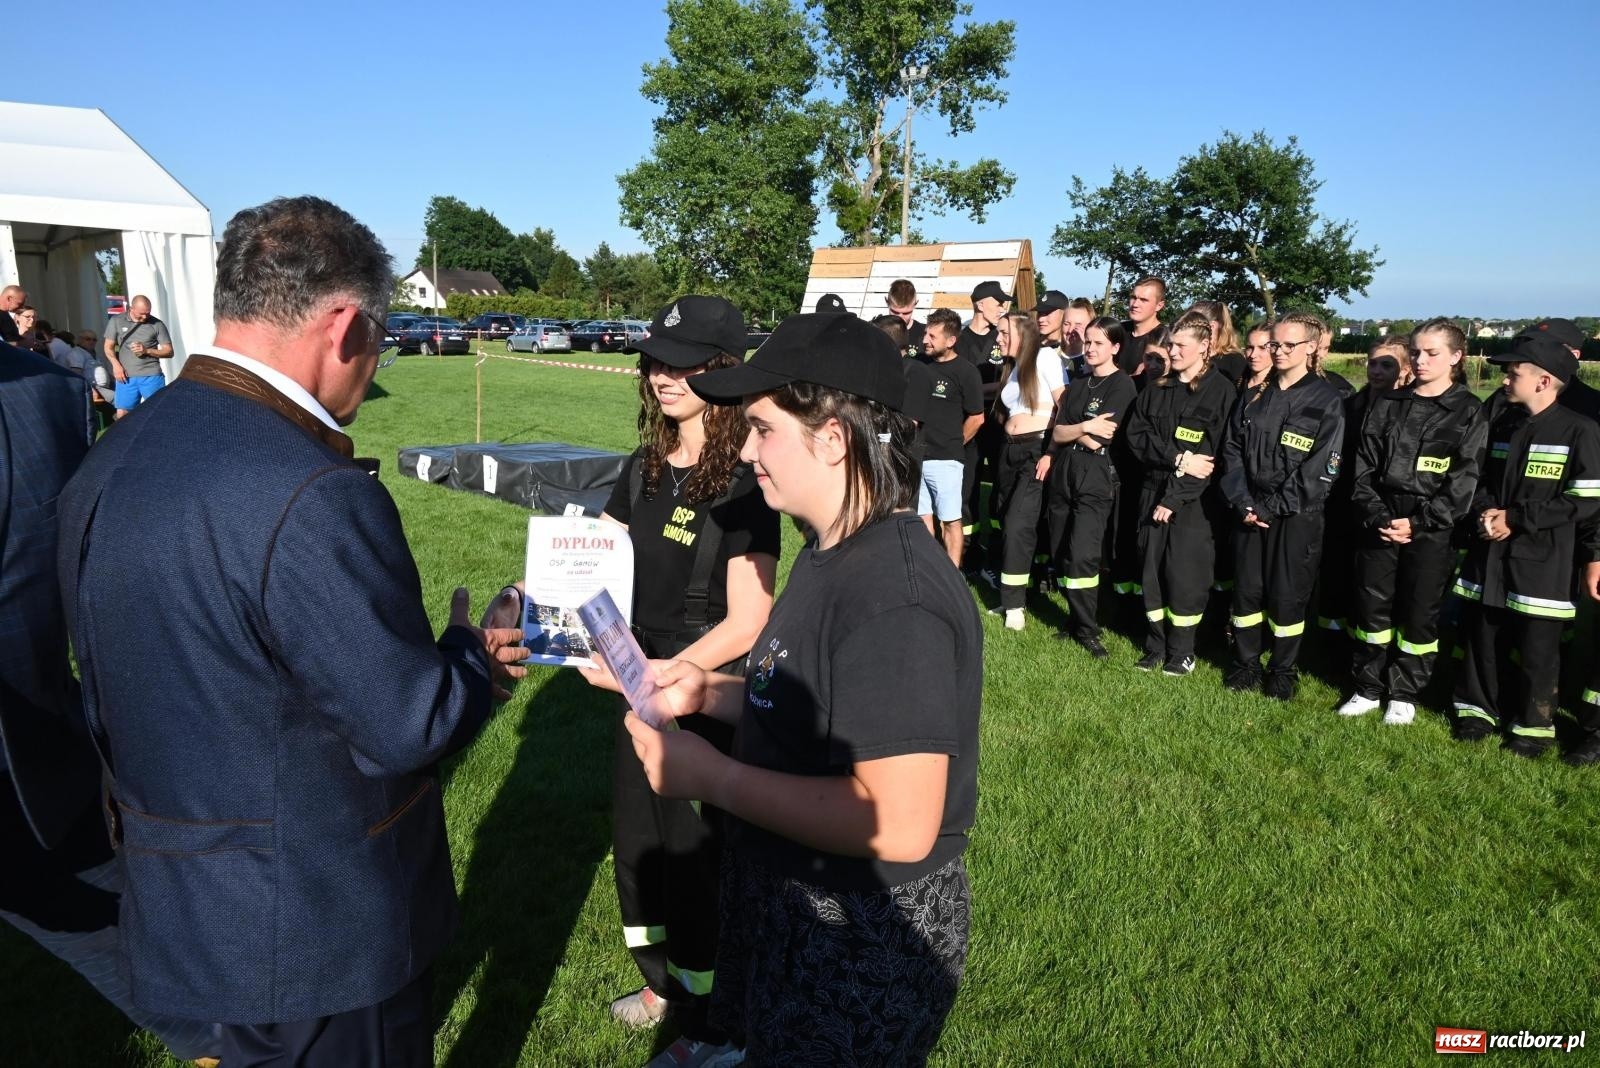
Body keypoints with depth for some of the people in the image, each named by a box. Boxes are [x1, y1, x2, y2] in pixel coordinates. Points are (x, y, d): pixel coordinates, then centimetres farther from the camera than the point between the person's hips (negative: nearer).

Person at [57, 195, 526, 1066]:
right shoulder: (312, 498, -30)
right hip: (320, 925, -7)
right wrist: (471, 654, -5)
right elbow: (410, 726, -24)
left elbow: (108, 698, 7)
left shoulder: (104, 465, -2)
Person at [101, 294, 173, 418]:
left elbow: (169, 351, 4)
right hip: (126, 376, 1)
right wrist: (116, 364, -6)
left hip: (151, 375, -1)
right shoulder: (116, 321, 7)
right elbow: (108, 347, 10)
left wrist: (147, 351, -11)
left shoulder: (157, 324, 4)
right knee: (121, 414, 1)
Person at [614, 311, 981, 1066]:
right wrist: (708, 692, -1)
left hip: (868, 944, -9)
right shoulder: (832, 553, 3)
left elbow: (899, 824, -32)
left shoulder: (893, 597, -29)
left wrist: (711, 776, -26)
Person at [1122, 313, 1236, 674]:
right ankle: (1155, 647, 19)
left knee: (1185, 575, -1)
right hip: (1153, 491, 5)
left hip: (1193, 500, -5)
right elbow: (1136, 435, 1)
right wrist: (1178, 458, -15)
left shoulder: (1221, 391, -5)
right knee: (1152, 571, 7)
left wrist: (1174, 497, -15)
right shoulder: (1157, 388, 11)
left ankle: (1182, 652, 14)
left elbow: (1211, 454, -11)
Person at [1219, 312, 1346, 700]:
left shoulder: (1327, 401, -5)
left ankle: (1284, 671, 19)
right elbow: (1232, 450, 5)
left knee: (1287, 595, 3)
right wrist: (1242, 502, -8)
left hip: (1296, 516, -4)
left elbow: (1319, 469, -11)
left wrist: (1271, 508, -14)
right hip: (1250, 511, 4)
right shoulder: (1254, 395, 9)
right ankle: (1245, 664, 23)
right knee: (1246, 588, 9)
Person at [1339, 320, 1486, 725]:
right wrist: (1375, 514, -11)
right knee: (1371, 607, 7)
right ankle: (1368, 688, 22)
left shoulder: (1468, 411, 0)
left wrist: (1418, 523, -14)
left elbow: (1463, 480, -6)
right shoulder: (1386, 404, 7)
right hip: (1379, 523, 3)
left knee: (1419, 614, 6)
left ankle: (1405, 694, 22)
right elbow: (1364, 465, 3)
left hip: (1431, 529, -2)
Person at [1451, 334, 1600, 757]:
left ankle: (1533, 725, 19)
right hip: (1490, 553, 6)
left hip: (1542, 559, -5)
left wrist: (1517, 518, -16)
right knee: (1483, 637, 12)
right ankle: (1478, 709, 27)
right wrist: (1484, 510, -4)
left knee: (1535, 649, 4)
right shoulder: (1501, 423, 11)